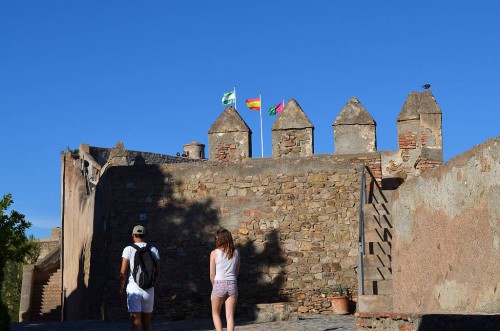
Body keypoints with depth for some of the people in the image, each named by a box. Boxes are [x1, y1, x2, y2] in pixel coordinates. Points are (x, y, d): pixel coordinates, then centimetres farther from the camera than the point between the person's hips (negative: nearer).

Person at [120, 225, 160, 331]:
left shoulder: (128, 249, -5)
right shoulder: (153, 250, 4)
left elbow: (123, 272, -9)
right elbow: (158, 273, 4)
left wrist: (121, 288, 5)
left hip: (134, 290, -3)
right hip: (149, 291, 3)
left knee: (136, 322, -5)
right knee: (147, 322, 16)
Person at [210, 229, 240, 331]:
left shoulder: (214, 253, -4)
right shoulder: (236, 253, 5)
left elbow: (212, 274, -1)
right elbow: (237, 272, 11)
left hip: (219, 284, -2)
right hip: (232, 284, 3)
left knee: (215, 314, 15)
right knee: (230, 316, 5)